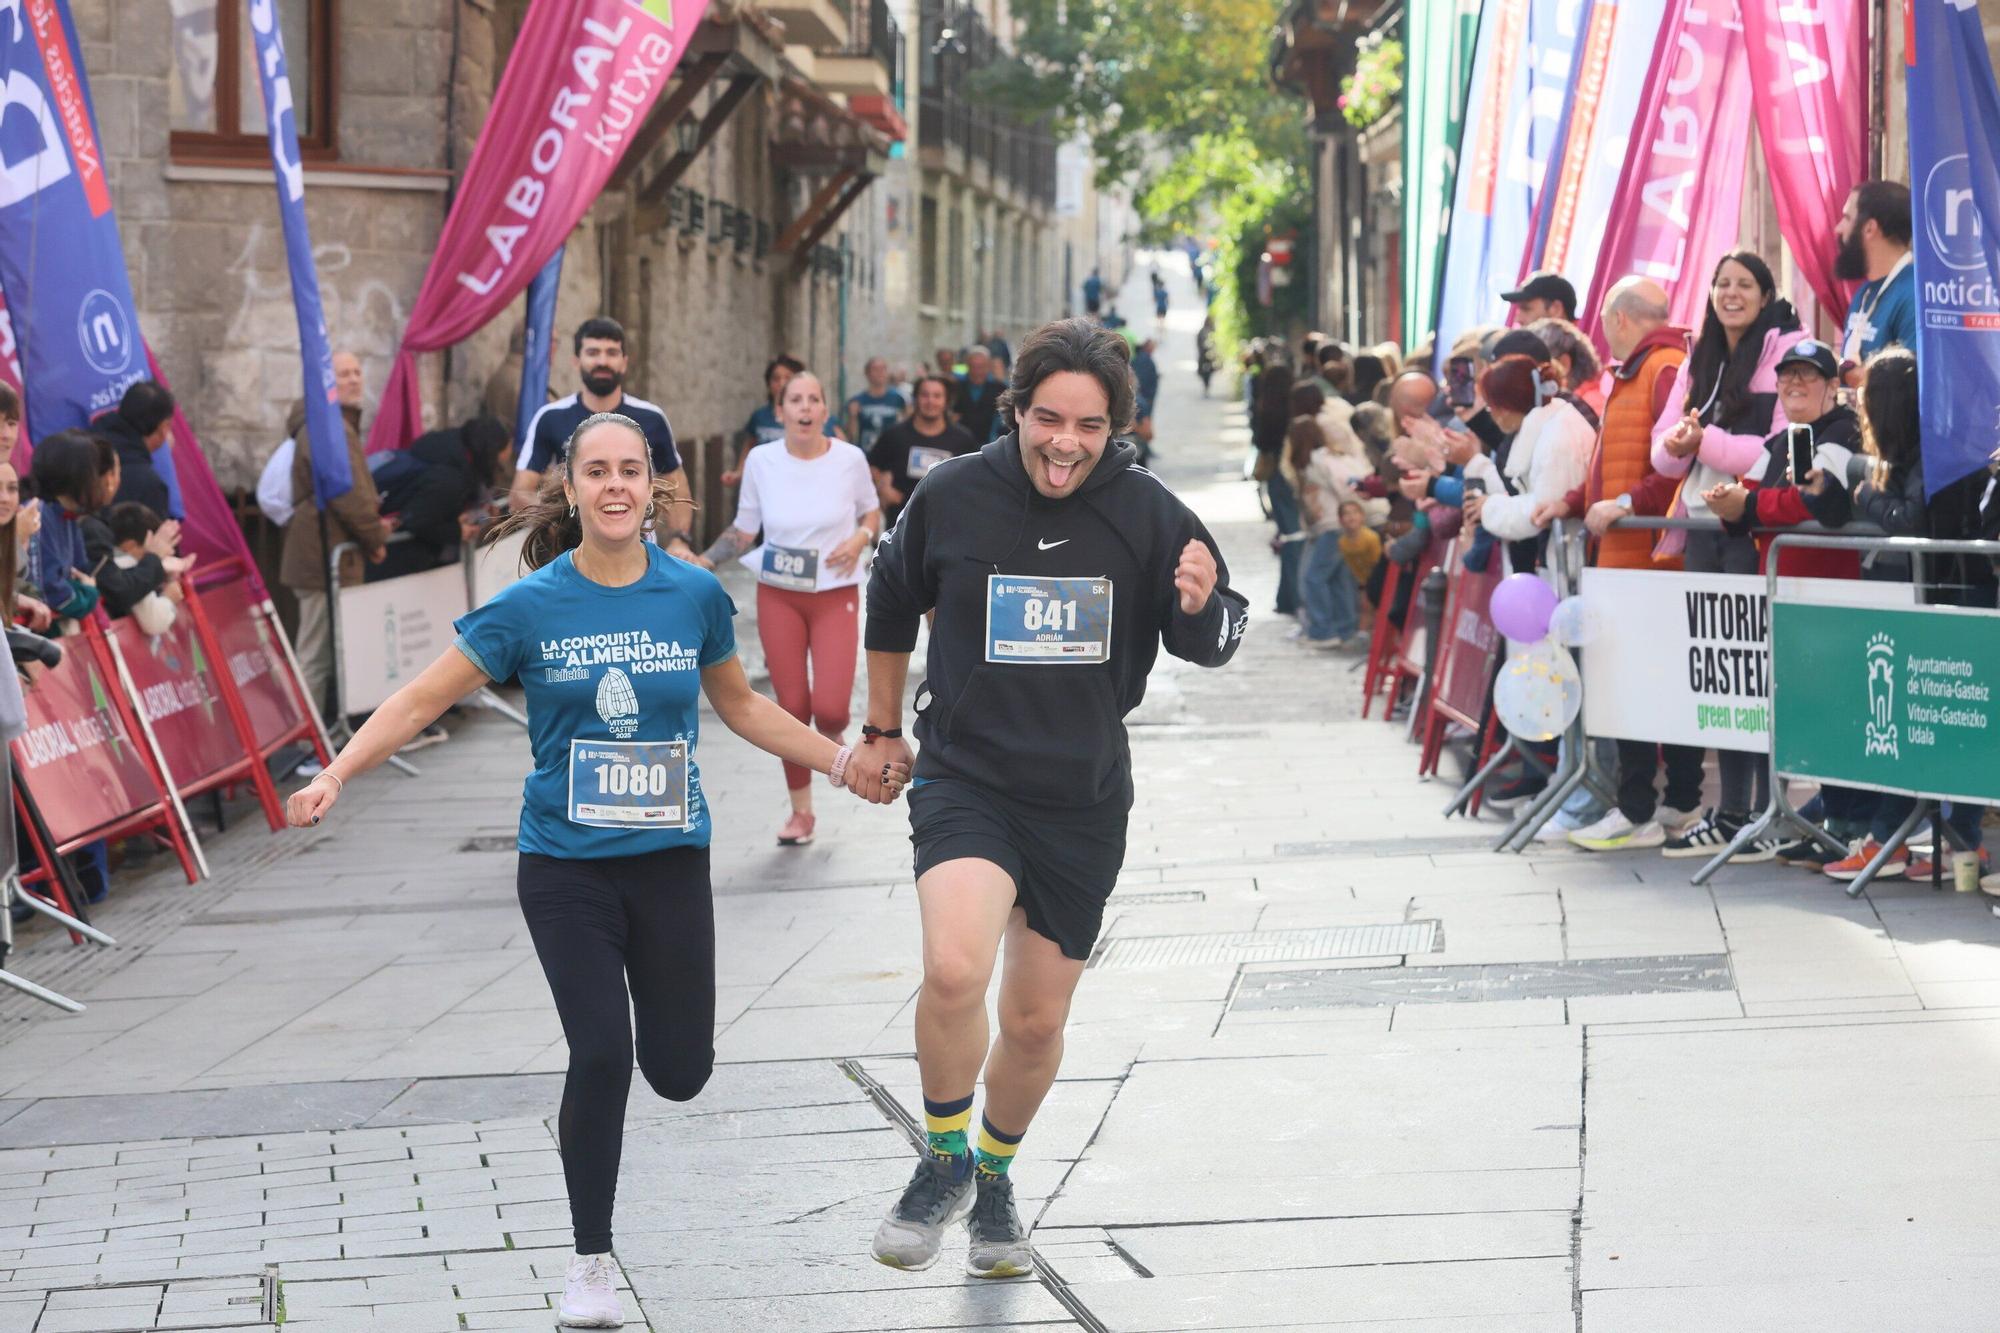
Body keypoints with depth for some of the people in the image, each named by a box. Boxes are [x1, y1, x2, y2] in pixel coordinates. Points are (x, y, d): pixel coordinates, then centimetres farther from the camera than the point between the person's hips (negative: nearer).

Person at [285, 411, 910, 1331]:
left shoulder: (695, 596, -1)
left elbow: (743, 708, 15)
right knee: (601, 1055, -13)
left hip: (670, 859, 2)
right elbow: (421, 701, -3)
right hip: (566, 865, -2)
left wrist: (844, 764, 13)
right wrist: (334, 779, -12)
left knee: (680, 1073, 3)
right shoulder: (531, 607, -7)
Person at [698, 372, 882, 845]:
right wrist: (703, 560, -6)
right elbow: (743, 530, 7)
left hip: (836, 596, -1)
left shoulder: (849, 459, -6)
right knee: (792, 705, 2)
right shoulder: (761, 461, -3)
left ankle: (832, 739, 24)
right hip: (778, 596, 1)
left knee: (830, 707, -15)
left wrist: (862, 537, -10)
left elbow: (873, 512, 11)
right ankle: (800, 811, 19)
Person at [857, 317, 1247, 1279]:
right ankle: (943, 1161, 0)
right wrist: (882, 730, 20)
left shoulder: (1147, 513, -8)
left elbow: (1209, 647, 2)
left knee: (1037, 1021, 12)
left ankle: (994, 1178, 41)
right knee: (954, 969, -27)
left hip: (1085, 801, 2)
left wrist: (1202, 606, -23)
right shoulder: (951, 497, -8)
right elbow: (891, 606, 12)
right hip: (966, 777, -2)